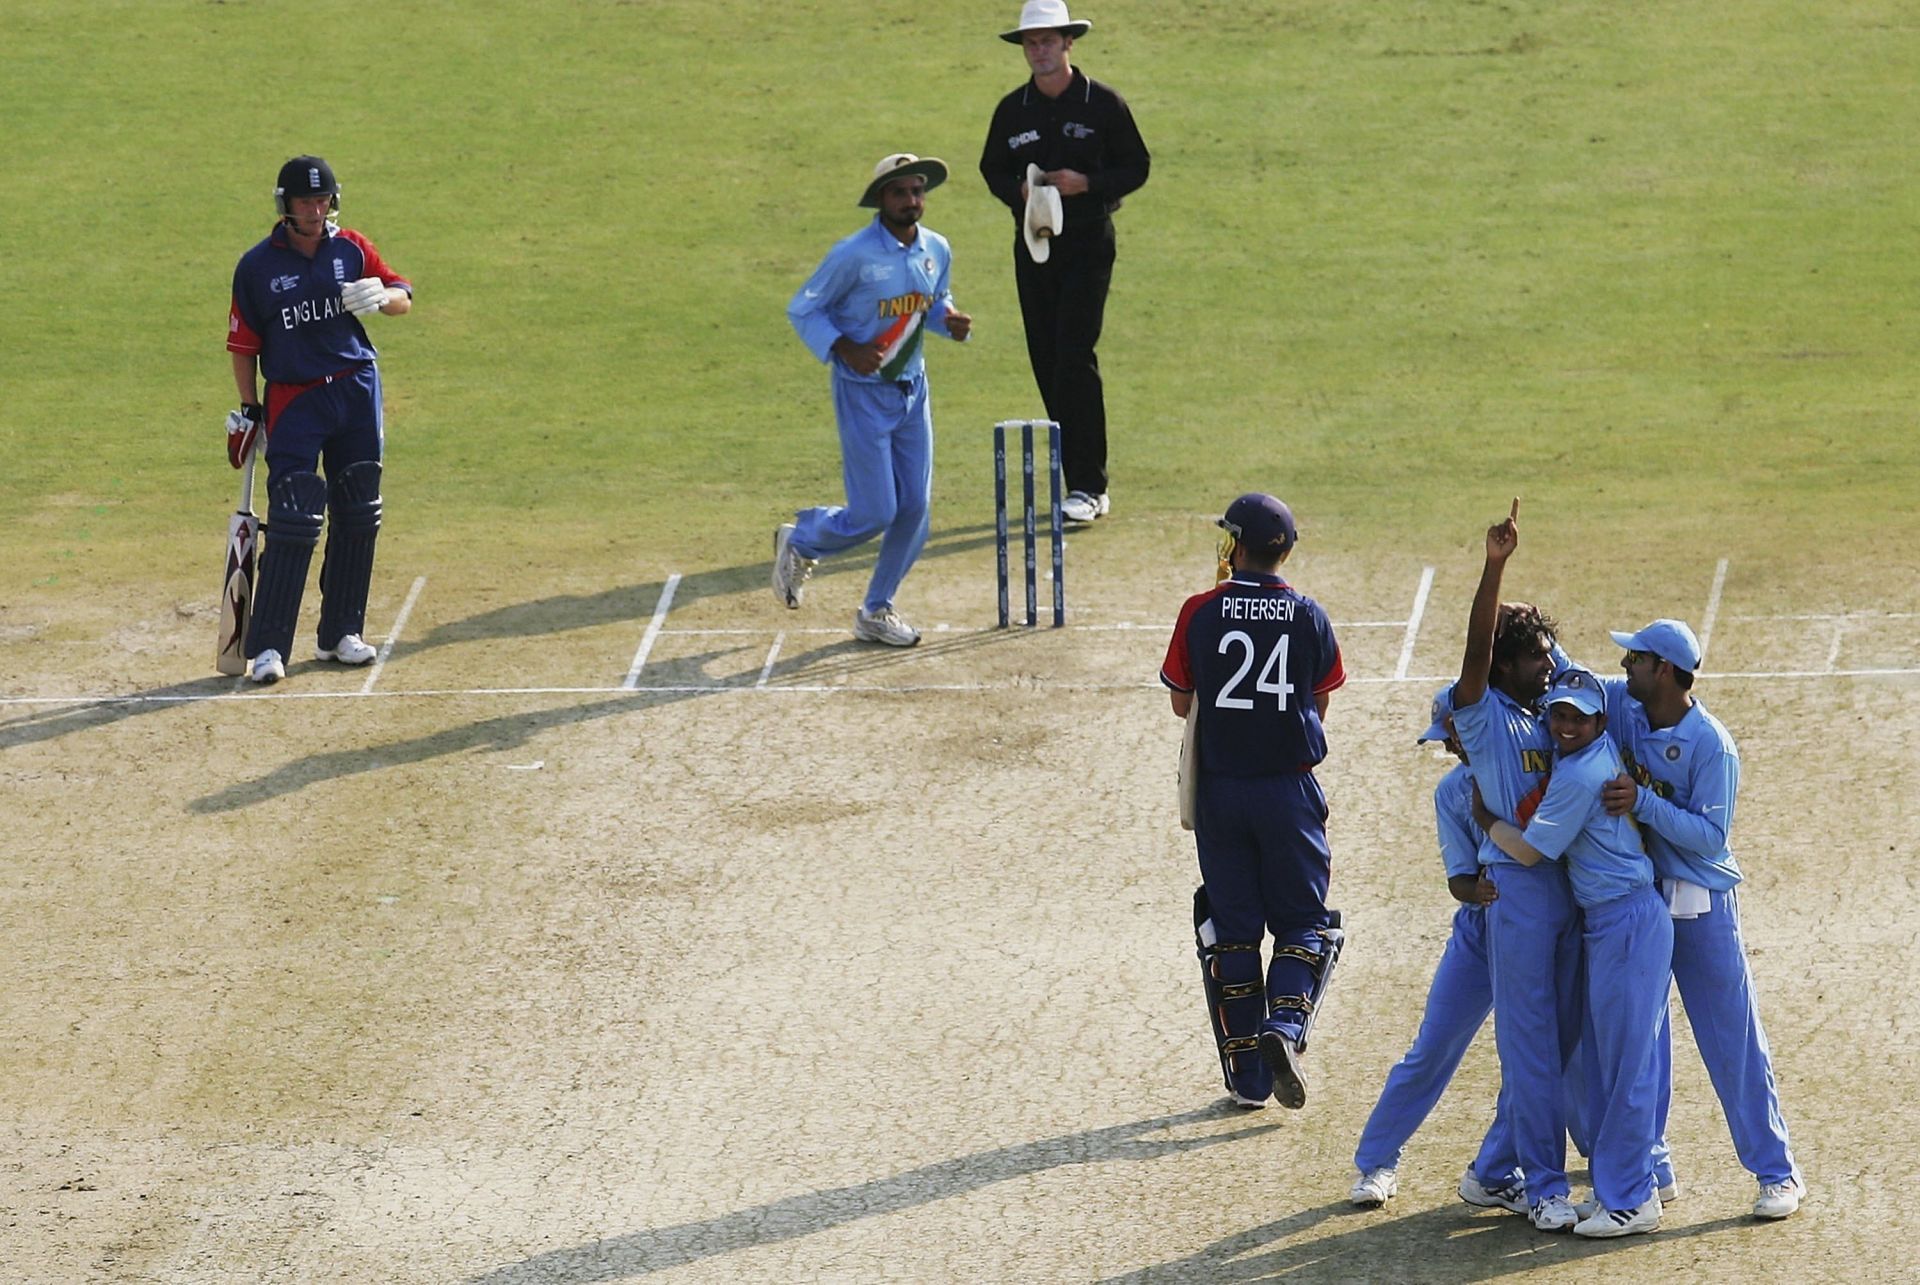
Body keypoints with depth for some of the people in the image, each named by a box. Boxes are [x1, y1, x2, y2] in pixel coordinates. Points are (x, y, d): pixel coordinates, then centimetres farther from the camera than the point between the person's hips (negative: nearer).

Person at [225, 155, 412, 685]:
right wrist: (249, 411, -1)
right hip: (293, 398, -3)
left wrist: (380, 297, -19)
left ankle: (340, 634, 21)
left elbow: (404, 298, 4)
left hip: (356, 391, 3)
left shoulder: (352, 250, 4)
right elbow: (243, 343, 2)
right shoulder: (258, 265, -2)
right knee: (293, 522, -13)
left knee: (357, 517, 8)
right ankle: (268, 646, -12)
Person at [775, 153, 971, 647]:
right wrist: (844, 349, -22)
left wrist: (952, 321, -5)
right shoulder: (854, 255, -17)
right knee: (874, 514, -7)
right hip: (864, 395, -6)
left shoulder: (937, 251, 1)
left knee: (914, 509, 4)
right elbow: (802, 310, -9)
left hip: (912, 390, 6)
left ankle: (877, 611, 20)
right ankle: (798, 540, 24)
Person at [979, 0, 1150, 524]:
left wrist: (1086, 183, -15)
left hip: (1088, 244, -5)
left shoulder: (1103, 104, -3)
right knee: (1047, 361, 4)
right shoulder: (1013, 109, 8)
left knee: (1075, 356, -14)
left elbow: (1136, 167, 1)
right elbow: (992, 170, 15)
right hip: (1032, 244, 5)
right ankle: (1084, 484, 13)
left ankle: (1088, 487, -14)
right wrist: (1020, 190, -7)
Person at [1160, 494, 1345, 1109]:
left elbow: (1181, 704, 4)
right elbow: (1319, 707, 6)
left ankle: (1248, 1075, 6)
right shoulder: (1309, 616, -2)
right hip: (1290, 788, 0)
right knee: (1303, 922, 8)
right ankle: (1284, 1025, -18)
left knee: (1231, 929, 7)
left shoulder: (1200, 614, -5)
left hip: (1220, 789, 0)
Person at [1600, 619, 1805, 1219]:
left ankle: (1778, 1172, 5)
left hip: (1699, 904, -6)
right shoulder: (1621, 706, -2)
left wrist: (1643, 802, -29)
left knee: (1733, 1040, -2)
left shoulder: (1711, 745, -19)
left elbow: (1710, 837, -22)